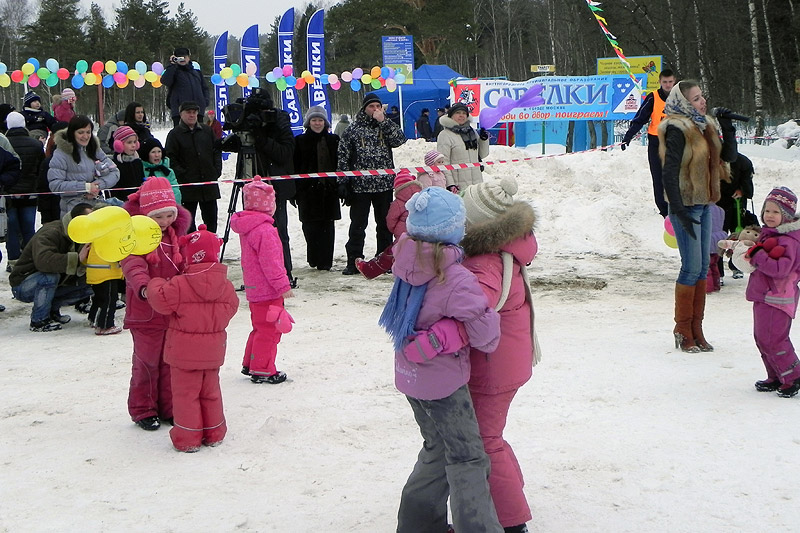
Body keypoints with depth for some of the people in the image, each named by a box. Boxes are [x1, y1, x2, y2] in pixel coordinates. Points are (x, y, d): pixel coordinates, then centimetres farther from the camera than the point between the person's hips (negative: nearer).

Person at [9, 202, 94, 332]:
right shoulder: (51, 233, -24)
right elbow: (43, 260, -44)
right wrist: (77, 259, -47)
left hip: (48, 285, 8)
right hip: (22, 286, -8)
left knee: (88, 285, -5)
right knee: (51, 275, -38)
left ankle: (52, 309, 9)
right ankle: (39, 321, -19)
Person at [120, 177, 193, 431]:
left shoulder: (176, 235, 9)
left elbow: (187, 265, 16)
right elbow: (133, 265, -27)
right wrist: (143, 287, -44)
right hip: (146, 312, -5)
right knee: (146, 362, 4)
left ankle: (168, 407, 25)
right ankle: (143, 410, 19)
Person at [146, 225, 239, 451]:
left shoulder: (179, 285, -19)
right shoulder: (226, 286, -3)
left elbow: (160, 300, -13)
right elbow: (231, 308, 8)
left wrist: (155, 284, 7)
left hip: (184, 352, -5)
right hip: (213, 351, 5)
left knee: (185, 393, 5)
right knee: (211, 392, 18)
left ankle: (188, 437, 7)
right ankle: (214, 433, 25)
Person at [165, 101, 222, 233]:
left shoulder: (207, 131, 11)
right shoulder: (174, 134, 0)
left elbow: (217, 151, 14)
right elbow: (171, 158, -4)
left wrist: (217, 170, 2)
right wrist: (182, 175, -13)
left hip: (209, 182, 3)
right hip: (187, 185, -3)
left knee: (210, 217, 9)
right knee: (188, 217, 3)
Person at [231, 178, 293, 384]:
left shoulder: (247, 227, 10)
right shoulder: (264, 230, -23)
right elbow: (270, 262, -23)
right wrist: (283, 285, -16)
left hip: (254, 290, 10)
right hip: (268, 291, -10)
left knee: (261, 328, 21)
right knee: (268, 330, -1)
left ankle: (249, 365, 29)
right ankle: (262, 370, 5)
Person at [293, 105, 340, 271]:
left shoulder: (333, 140, 8)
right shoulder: (300, 141, 5)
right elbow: (295, 166, 2)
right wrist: (294, 190, -3)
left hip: (328, 189, 1)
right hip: (307, 189, -1)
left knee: (327, 226, 1)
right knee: (310, 226, -1)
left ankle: (325, 261, 5)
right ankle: (314, 258, 12)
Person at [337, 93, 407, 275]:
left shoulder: (386, 125, 8)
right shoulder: (353, 129, 1)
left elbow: (399, 140, -11)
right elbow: (343, 157, 0)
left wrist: (383, 121, -14)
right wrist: (342, 183, -5)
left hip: (385, 184, 2)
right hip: (360, 185, -2)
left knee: (385, 225, 9)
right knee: (357, 225, 3)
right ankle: (354, 262, 9)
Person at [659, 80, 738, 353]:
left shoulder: (705, 125, 10)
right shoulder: (677, 129, -15)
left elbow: (729, 156, 12)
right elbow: (669, 173, -19)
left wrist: (728, 129, -4)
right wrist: (679, 212, -23)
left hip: (704, 203, 8)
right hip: (686, 205, -8)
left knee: (703, 266, 10)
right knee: (692, 267, -7)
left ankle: (696, 330, 17)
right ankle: (683, 331, 5)